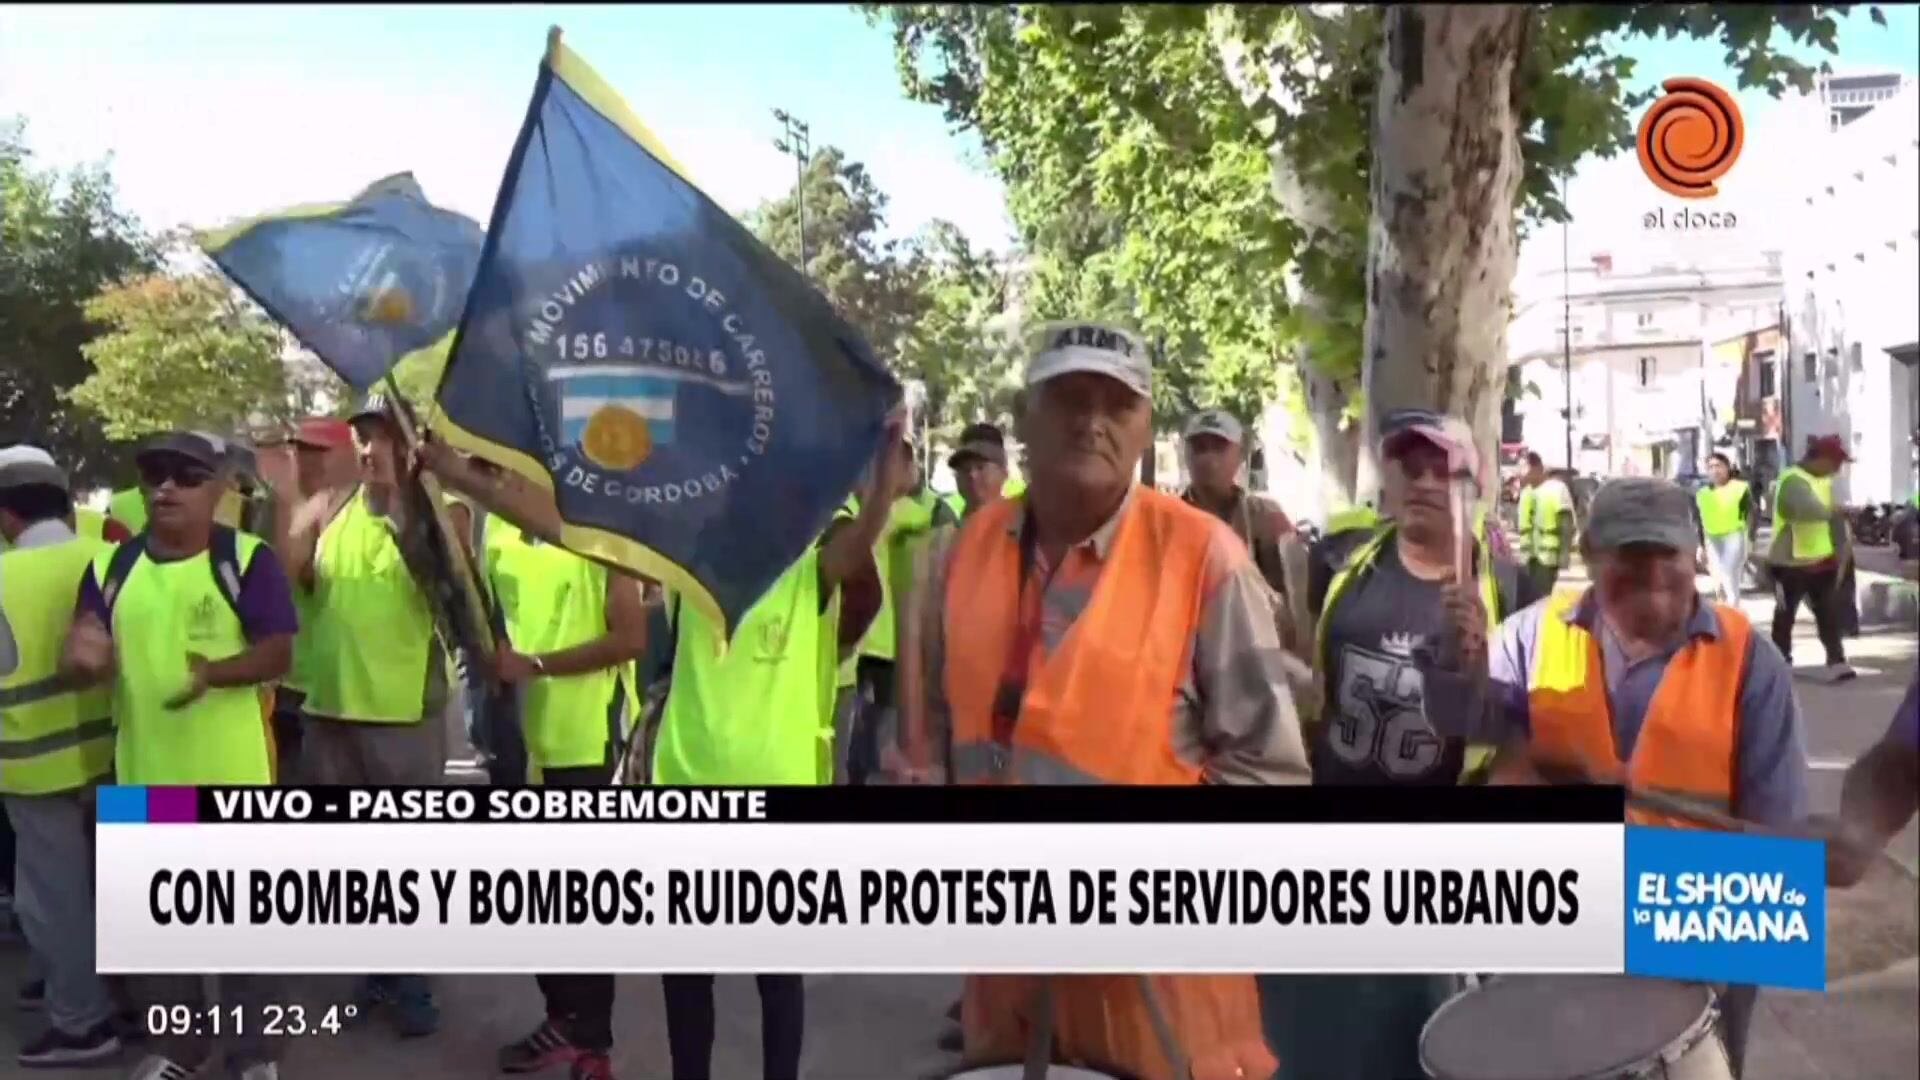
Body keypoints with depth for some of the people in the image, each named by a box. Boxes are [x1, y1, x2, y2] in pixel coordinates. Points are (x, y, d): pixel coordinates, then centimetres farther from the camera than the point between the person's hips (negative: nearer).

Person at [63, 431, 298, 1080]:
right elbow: (83, 653, 7)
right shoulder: (111, 566, 6)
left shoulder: (248, 559, -8)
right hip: (144, 772, 5)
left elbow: (278, 653, -13)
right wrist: (84, 658, -17)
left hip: (233, 773, -5)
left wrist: (215, 672, -30)